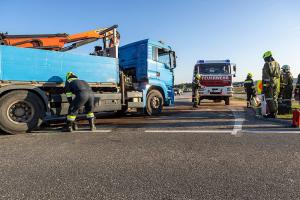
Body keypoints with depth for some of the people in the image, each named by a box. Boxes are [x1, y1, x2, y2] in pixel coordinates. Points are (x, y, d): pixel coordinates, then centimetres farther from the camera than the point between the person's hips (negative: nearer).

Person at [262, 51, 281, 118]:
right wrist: (278, 84, 20)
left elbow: (265, 76, -14)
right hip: (276, 82, 7)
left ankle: (272, 113, -7)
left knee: (269, 98, -5)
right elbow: (279, 75, 17)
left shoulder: (267, 64, -7)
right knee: (274, 98, 10)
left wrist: (264, 85, -14)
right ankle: (275, 113, 13)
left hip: (269, 82, -7)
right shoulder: (277, 64, 16)